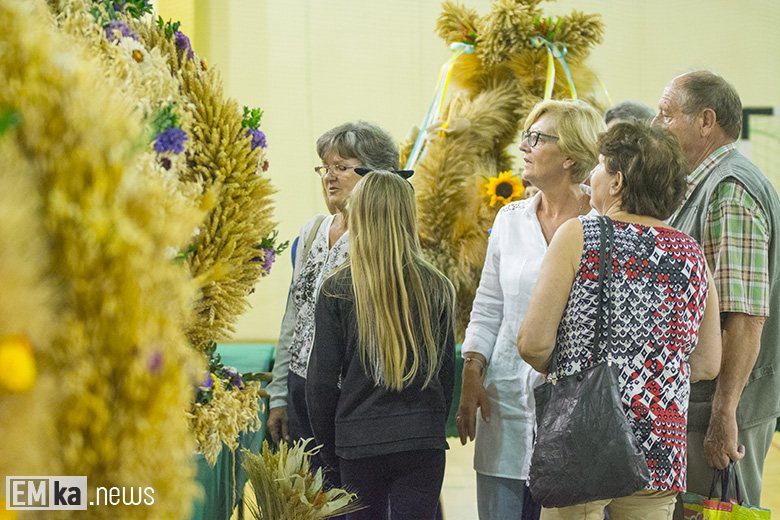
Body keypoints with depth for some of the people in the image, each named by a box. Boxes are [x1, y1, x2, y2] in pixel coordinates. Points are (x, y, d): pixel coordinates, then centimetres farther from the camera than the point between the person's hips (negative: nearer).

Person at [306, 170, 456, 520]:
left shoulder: (337, 290, -5)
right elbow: (446, 371, 7)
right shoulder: (436, 288, 0)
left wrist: (328, 446, 10)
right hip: (422, 441, 1)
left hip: (359, 440, -1)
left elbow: (321, 378, -2)